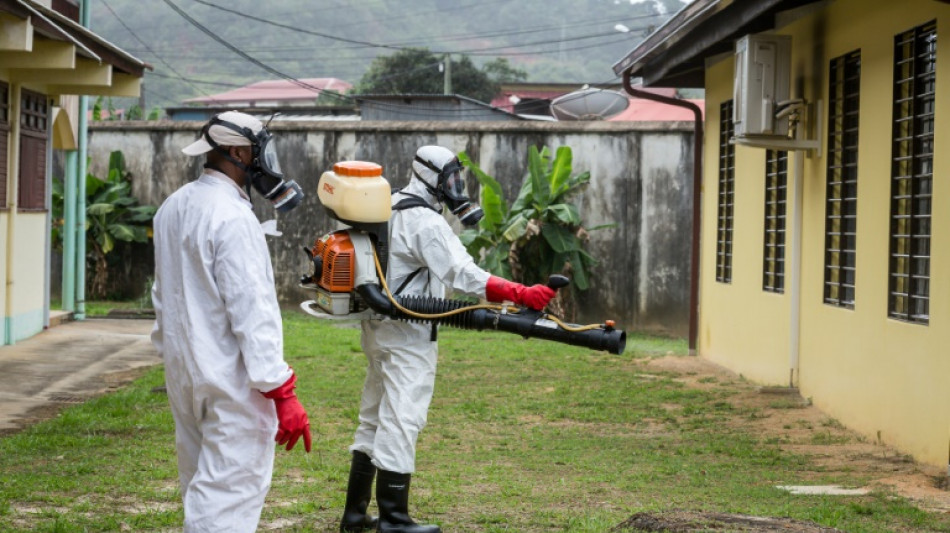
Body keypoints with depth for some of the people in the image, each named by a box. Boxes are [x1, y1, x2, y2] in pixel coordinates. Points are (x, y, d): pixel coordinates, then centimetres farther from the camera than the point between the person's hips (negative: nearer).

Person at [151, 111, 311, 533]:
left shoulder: (173, 208, 10)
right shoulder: (232, 218, -18)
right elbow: (252, 310, -22)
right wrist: (282, 392, -21)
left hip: (183, 371, 9)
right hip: (231, 380, -9)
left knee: (200, 486, 18)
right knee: (228, 497, -8)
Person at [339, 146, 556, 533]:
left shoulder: (388, 208, 11)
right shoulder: (426, 222, -18)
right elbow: (462, 273, -27)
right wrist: (520, 294, -32)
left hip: (377, 326, 10)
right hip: (407, 335, -10)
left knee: (375, 418, 15)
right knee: (402, 420, -6)